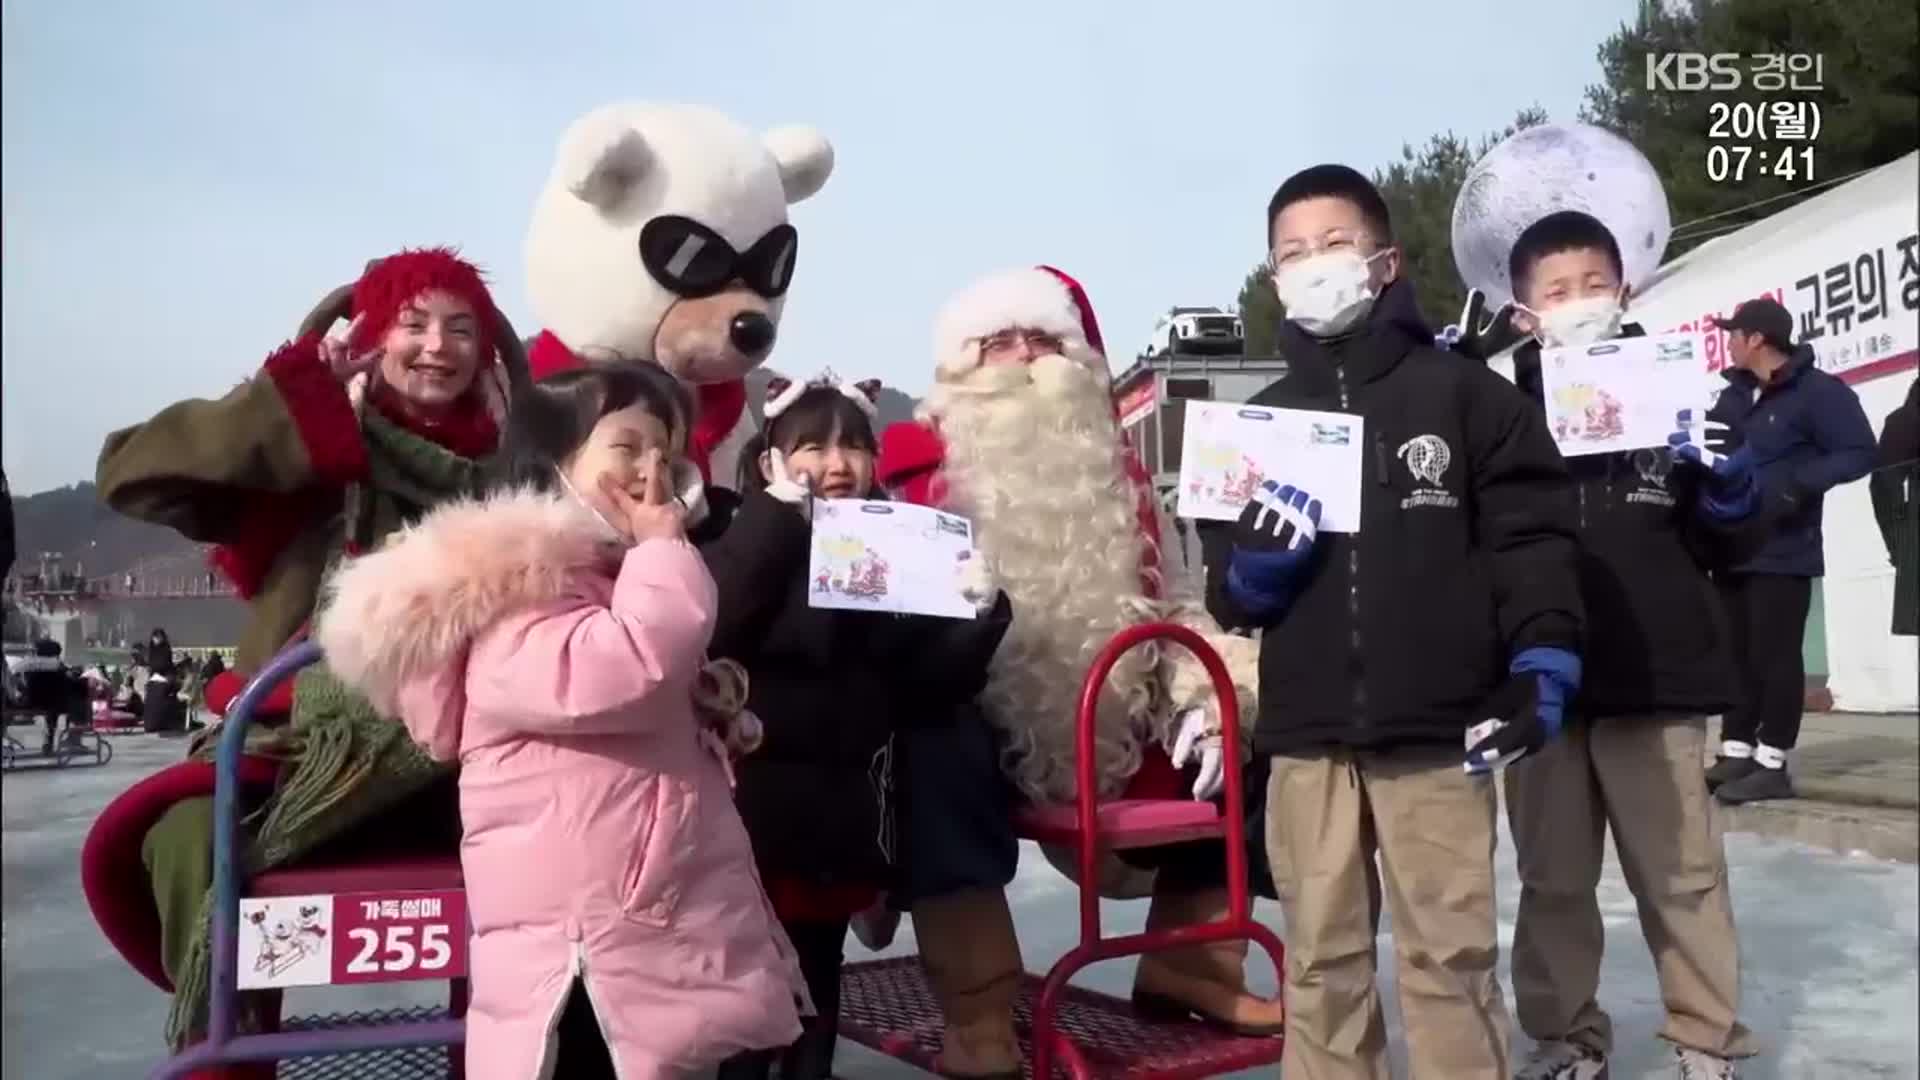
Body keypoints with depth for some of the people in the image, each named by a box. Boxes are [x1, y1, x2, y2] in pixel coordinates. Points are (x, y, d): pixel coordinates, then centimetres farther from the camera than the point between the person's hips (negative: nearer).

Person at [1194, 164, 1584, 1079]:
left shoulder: (1463, 391, 4)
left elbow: (1532, 536, -2)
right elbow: (1225, 595, 14)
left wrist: (1543, 660, -15)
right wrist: (1254, 566, -8)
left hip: (1438, 730, -3)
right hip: (1306, 735, 3)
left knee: (1449, 957, 4)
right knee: (1322, 963, 10)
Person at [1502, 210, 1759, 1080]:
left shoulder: (1667, 390, 7)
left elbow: (1709, 545, 11)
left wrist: (1729, 495, -8)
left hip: (1653, 674, 0)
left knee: (1681, 871, 8)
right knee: (1553, 878, 11)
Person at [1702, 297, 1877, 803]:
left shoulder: (1818, 391, -8)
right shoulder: (1732, 397, 13)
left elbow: (1859, 453, -12)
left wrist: (1798, 484, -22)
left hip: (1783, 551, -7)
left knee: (1775, 654, -4)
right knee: (1736, 653, 10)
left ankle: (1772, 763, 3)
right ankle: (1736, 752, 18)